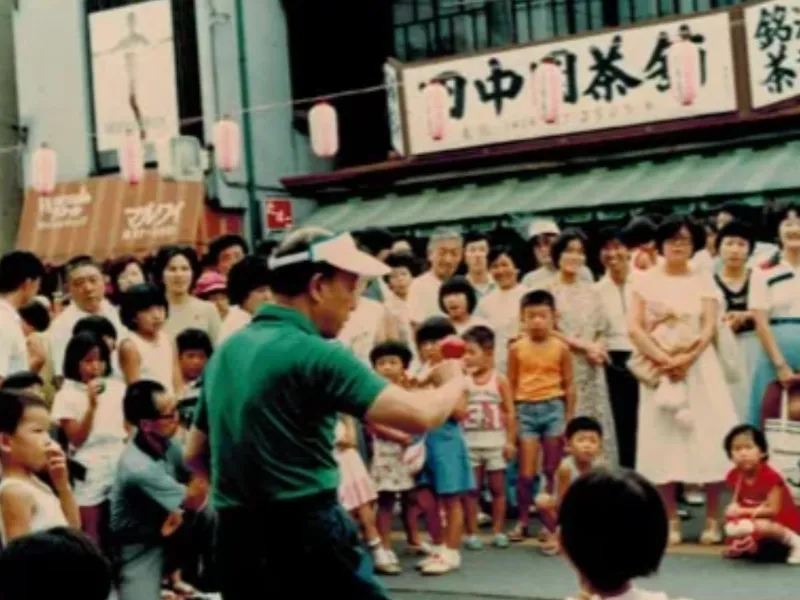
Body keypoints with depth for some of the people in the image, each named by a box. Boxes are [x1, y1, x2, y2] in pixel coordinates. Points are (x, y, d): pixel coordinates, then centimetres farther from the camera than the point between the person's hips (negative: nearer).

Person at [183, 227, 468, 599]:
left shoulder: (226, 351, 11)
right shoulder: (316, 354, -13)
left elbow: (195, 454, 19)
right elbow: (418, 416, -18)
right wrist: (453, 382, 2)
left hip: (236, 540, 7)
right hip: (307, 538, -7)